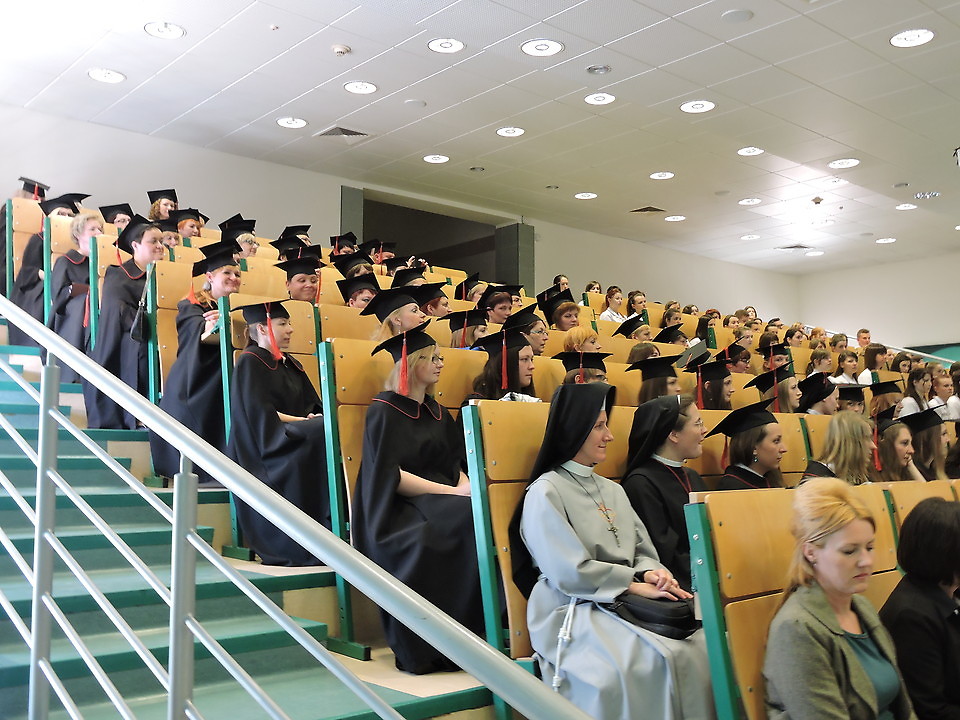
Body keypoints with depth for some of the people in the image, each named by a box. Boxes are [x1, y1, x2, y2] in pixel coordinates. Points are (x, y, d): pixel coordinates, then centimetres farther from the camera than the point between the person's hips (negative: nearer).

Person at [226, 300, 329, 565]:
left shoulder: (290, 364, 19)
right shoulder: (250, 362, -4)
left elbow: (314, 407, 15)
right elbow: (260, 415, -13)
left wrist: (313, 420, -7)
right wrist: (303, 420, -13)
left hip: (295, 440, 7)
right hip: (263, 450, -7)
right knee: (322, 435, -29)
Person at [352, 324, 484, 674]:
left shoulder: (438, 413, 20)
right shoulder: (383, 412, -1)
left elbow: (457, 467, 16)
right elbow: (391, 476, -11)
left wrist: (467, 488, -8)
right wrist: (453, 493, -17)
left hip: (439, 506, 6)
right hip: (399, 514, -6)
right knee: (470, 523, -32)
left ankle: (477, 636, -21)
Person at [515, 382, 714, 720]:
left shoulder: (613, 490, 20)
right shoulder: (545, 492, -4)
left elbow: (643, 551, 17)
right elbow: (570, 572, -12)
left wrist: (652, 573, -6)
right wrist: (635, 584, -12)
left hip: (624, 603, 7)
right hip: (573, 612, -7)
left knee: (700, 646, -20)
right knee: (658, 661, -30)